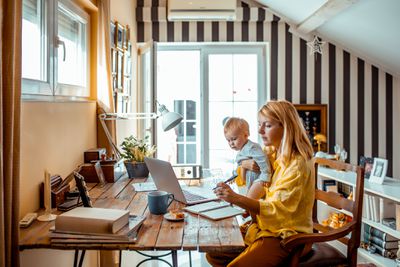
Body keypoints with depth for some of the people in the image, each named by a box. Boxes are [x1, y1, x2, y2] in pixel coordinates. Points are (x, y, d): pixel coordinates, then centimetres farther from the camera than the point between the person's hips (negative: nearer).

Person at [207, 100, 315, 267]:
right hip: (265, 227, 8)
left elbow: (277, 208, -25)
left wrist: (237, 199, -37)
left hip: (286, 235, -8)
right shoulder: (273, 155, 7)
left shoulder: (298, 163, -18)